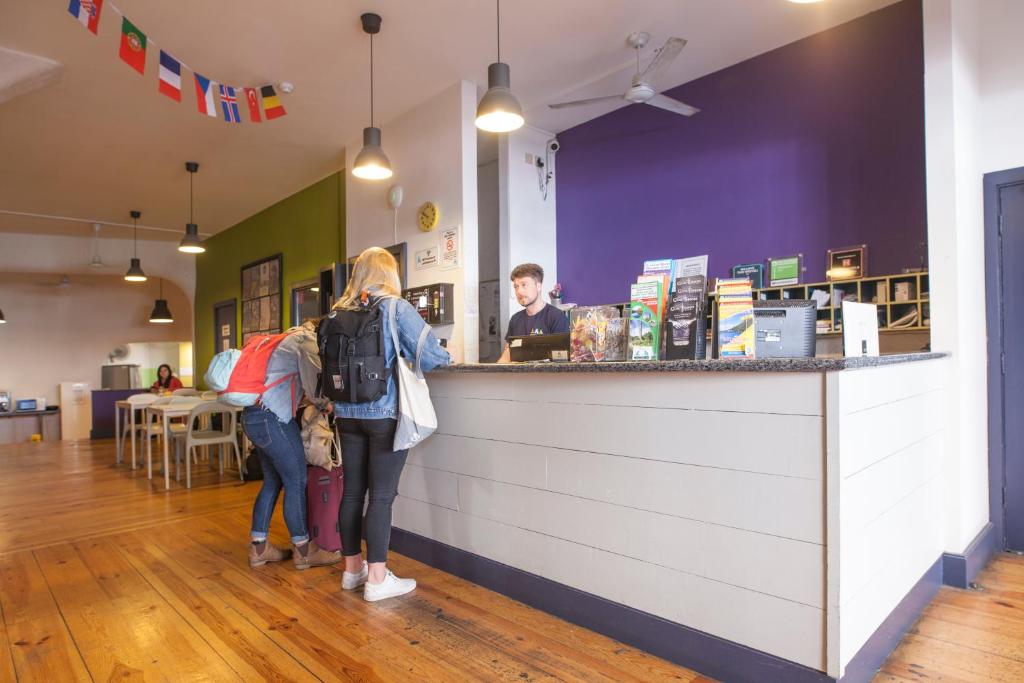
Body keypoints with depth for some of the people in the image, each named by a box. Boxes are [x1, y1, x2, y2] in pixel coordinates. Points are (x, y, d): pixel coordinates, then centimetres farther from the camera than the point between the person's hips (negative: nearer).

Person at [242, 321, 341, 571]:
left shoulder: (292, 338, 21)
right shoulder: (308, 340, -9)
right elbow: (315, 388, -12)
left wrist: (319, 403, 12)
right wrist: (326, 405, 8)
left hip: (253, 416, 10)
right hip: (271, 418, -10)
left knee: (273, 481, 16)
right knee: (296, 482, 0)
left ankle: (258, 548, 23)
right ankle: (303, 551, 10)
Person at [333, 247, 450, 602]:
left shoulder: (341, 312, 8)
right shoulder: (396, 308, -9)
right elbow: (428, 355, -12)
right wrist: (446, 356, 9)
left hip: (348, 413, 6)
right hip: (385, 413, -6)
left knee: (352, 491, 12)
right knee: (381, 495, 0)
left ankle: (352, 569, 26)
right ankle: (377, 579, 8)